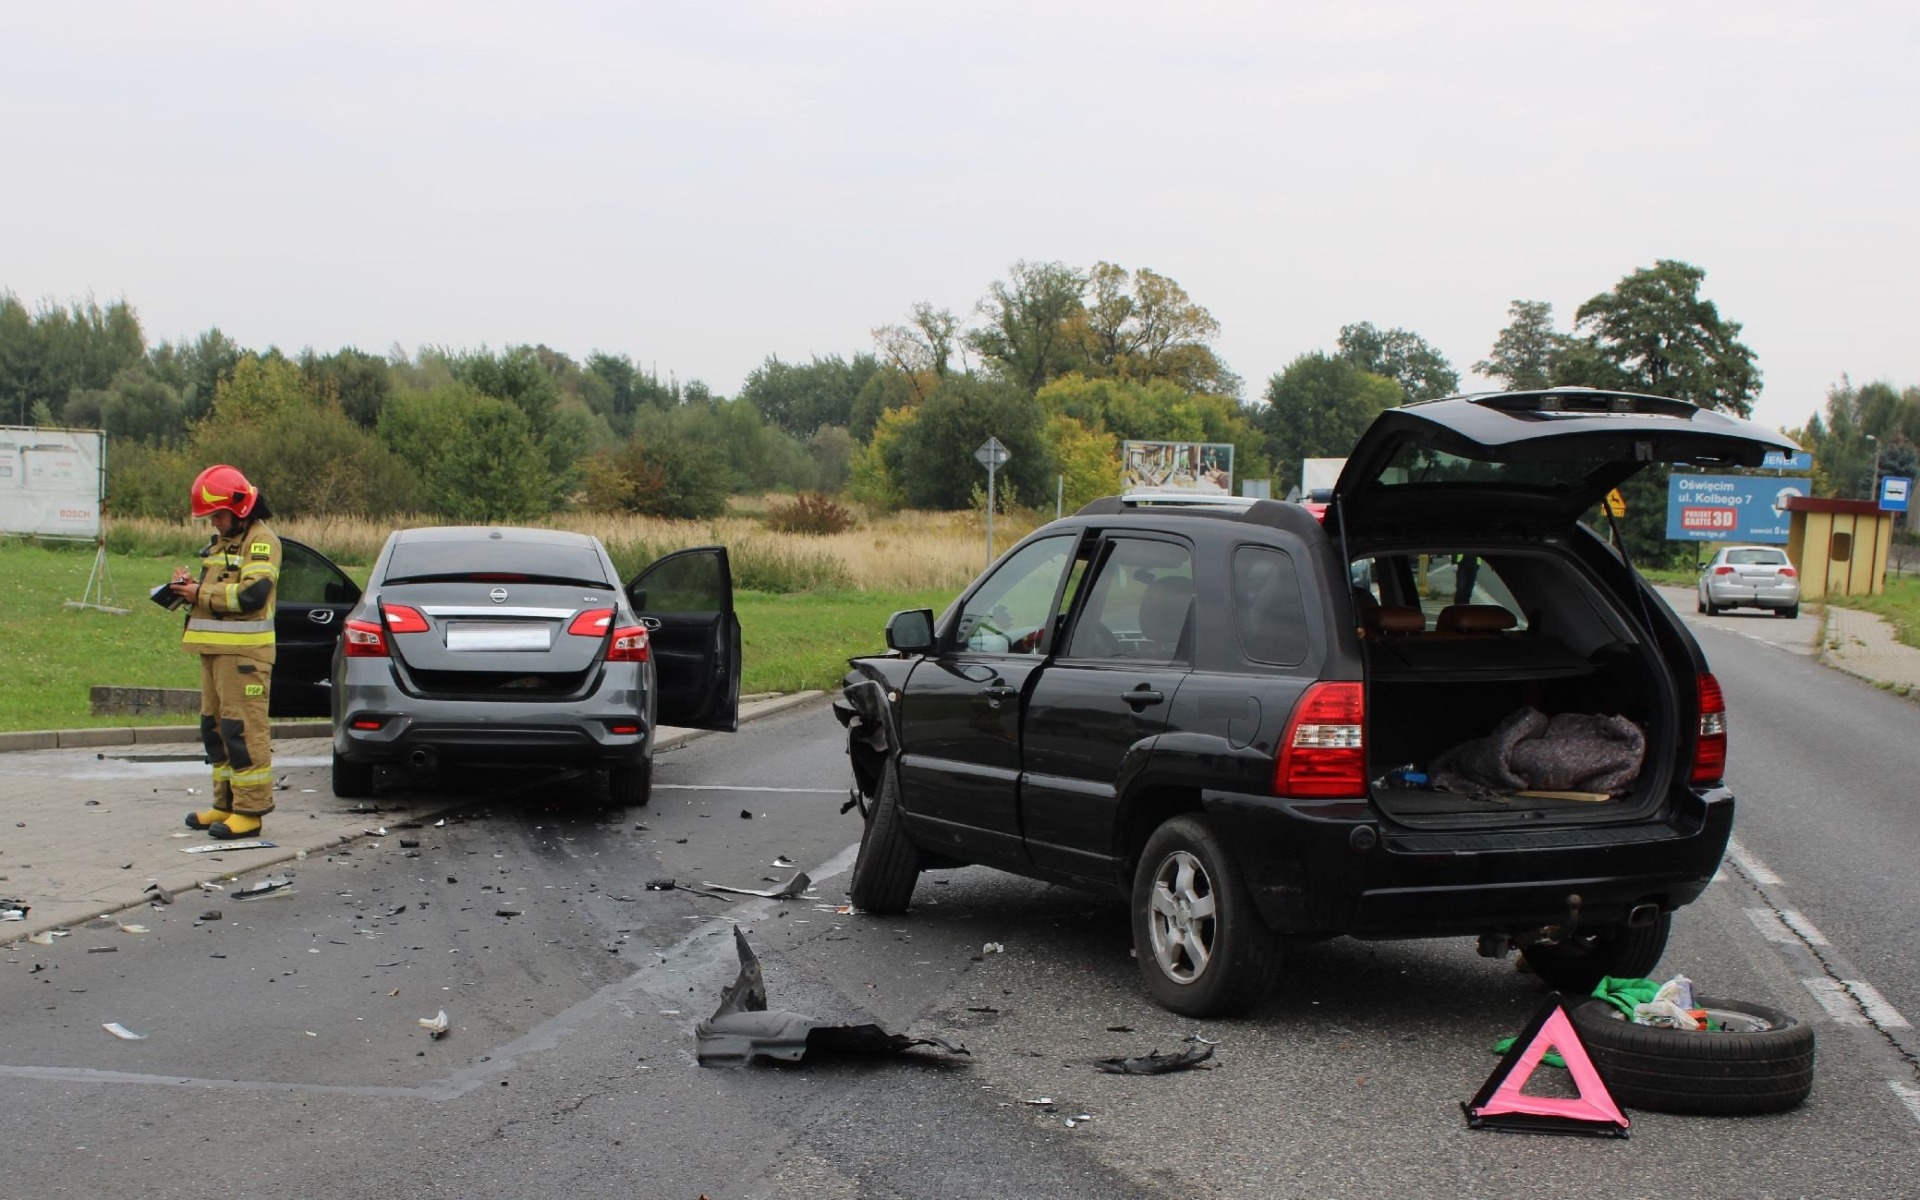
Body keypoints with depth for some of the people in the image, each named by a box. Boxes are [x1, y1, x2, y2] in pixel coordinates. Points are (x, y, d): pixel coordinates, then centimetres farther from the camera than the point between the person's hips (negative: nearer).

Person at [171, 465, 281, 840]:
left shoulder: (261, 541, -9)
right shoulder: (221, 542, 22)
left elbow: (253, 593, -21)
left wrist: (202, 594, -15)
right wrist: (190, 586, 4)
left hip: (244, 651, -10)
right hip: (214, 649, 10)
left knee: (244, 729, -10)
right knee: (215, 727, 12)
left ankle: (250, 809, -9)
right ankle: (226, 804, 19)